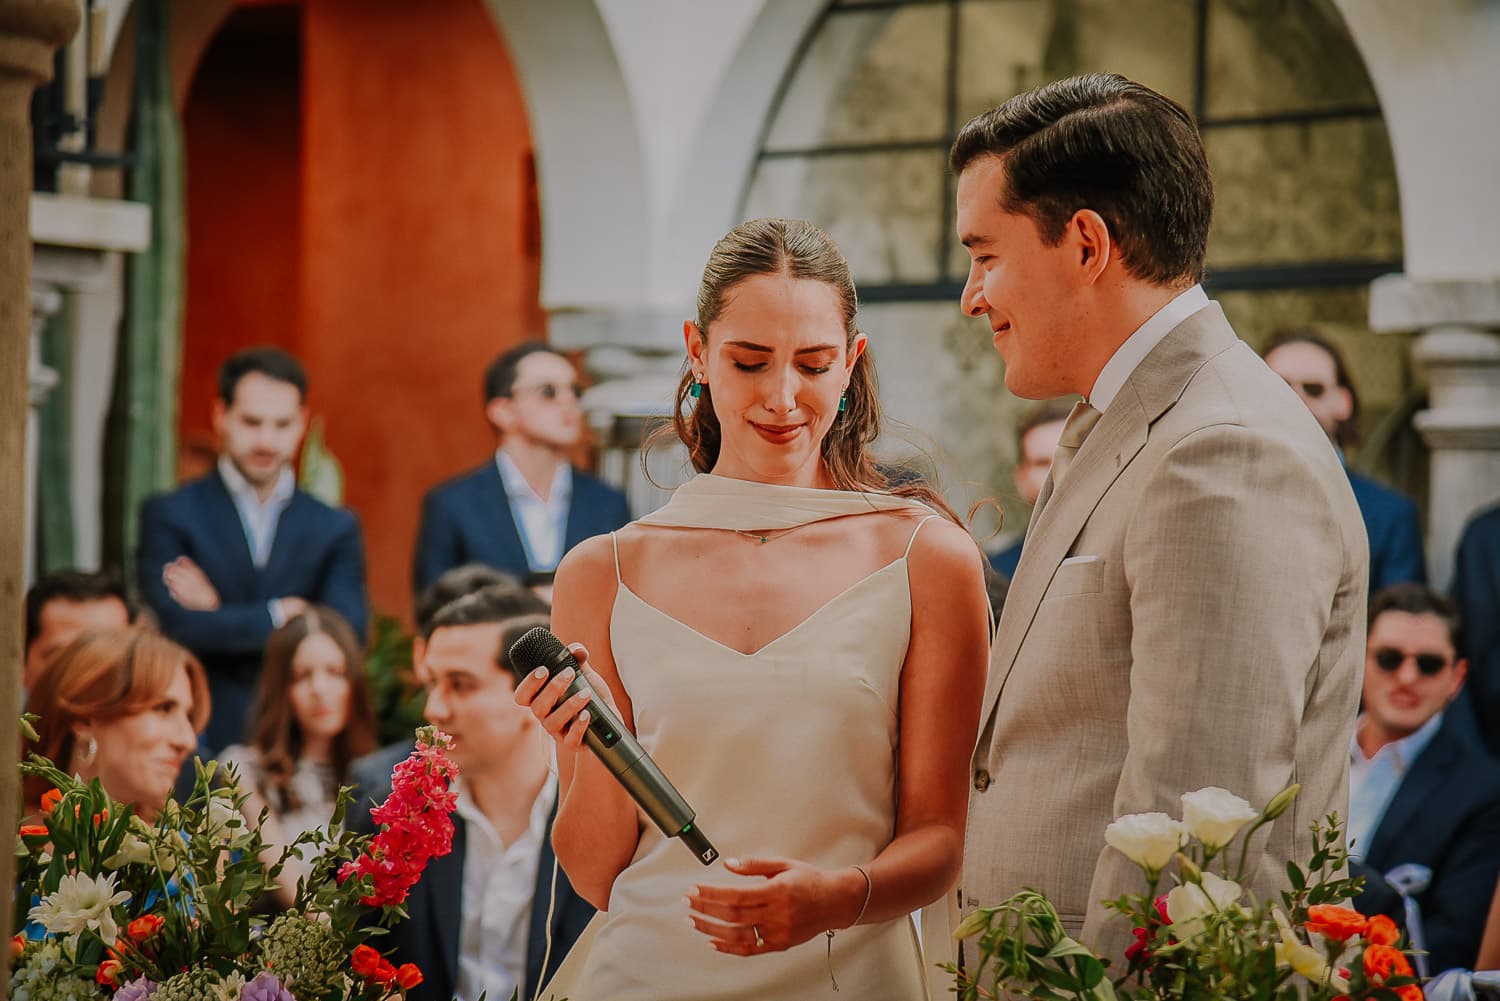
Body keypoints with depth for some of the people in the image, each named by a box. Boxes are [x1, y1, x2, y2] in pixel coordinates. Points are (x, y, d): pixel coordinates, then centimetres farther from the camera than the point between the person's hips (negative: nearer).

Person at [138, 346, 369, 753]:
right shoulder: (171, 516, 5)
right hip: (202, 742, -2)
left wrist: (222, 616, -5)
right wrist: (278, 615, -3)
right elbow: (178, 626, -9)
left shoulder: (336, 529, 11)